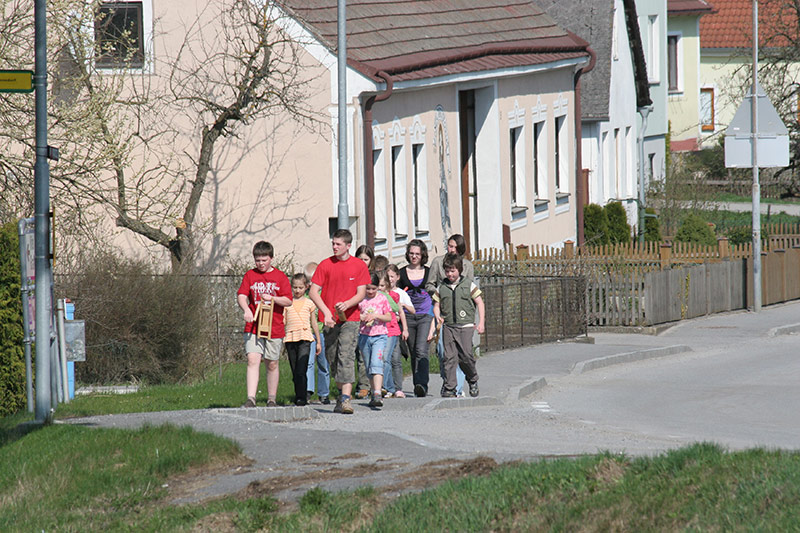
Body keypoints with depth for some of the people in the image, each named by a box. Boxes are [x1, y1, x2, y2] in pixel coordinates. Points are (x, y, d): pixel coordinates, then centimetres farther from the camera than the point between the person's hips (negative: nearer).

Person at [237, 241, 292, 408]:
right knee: (253, 360, -14)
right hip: (253, 327, 0)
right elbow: (241, 295, -2)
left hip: (274, 328, 0)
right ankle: (251, 399, -19)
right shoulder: (250, 275, 8)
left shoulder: (280, 277, 4)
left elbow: (288, 301, 0)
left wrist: (272, 298, -18)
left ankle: (271, 399, 20)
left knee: (272, 364, 7)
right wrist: (246, 309, -22)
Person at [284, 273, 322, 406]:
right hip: (290, 338, 3)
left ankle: (302, 397, -20)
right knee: (295, 371, 6)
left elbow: (314, 324, 14)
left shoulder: (309, 303, 9)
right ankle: (298, 396, 14)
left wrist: (318, 342, 16)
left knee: (301, 370, -16)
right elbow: (283, 321, 11)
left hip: (305, 339, -3)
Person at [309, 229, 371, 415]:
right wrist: (326, 312, -12)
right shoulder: (325, 265, 4)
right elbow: (313, 292, 1)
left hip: (350, 318, -3)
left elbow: (361, 294, 0)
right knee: (332, 358, 9)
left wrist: (347, 304, -20)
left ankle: (346, 399, -21)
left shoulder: (359, 266, 2)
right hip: (330, 320, 3)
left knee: (346, 357, -15)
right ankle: (342, 392, 25)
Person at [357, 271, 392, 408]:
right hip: (364, 336, 3)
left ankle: (377, 394, -28)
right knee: (369, 367, 8)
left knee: (376, 363, -19)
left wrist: (376, 316, -14)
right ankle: (376, 393, 20)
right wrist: (362, 318, -11)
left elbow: (389, 317, 2)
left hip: (379, 336, -3)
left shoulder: (382, 299, 1)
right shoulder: (360, 300, 4)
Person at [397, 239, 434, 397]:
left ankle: (422, 384, -28)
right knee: (413, 353, 6)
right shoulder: (402, 273, 10)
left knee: (421, 350, -19)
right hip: (408, 317, 2)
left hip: (425, 315, -2)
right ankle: (418, 389, 14)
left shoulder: (429, 272, 8)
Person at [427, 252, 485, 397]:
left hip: (465, 326, -2)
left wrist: (481, 322, 1)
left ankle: (473, 380, 15)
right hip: (448, 326, 2)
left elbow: (479, 303, 7)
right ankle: (449, 388, -3)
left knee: (465, 355, -10)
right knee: (449, 357, -5)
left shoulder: (469, 285, 4)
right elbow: (436, 306, 16)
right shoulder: (441, 287, 11)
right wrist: (437, 317, -4)